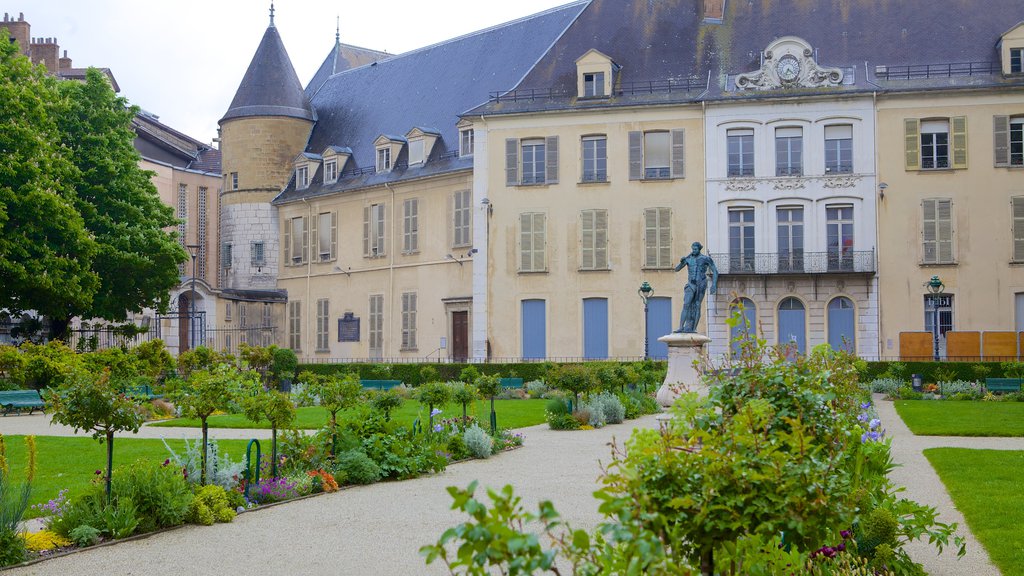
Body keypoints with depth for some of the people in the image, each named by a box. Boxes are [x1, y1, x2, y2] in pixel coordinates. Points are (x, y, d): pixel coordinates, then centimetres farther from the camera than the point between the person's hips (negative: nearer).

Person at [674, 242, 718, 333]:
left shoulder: (706, 258, -1)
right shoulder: (688, 259, 6)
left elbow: (715, 271, 1)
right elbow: (677, 269, 6)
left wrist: (714, 284, -9)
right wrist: (681, 262, -15)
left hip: (701, 285, -2)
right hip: (691, 284, 2)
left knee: (696, 306, -3)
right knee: (686, 305, -12)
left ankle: (693, 328, 0)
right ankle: (681, 328, -20)